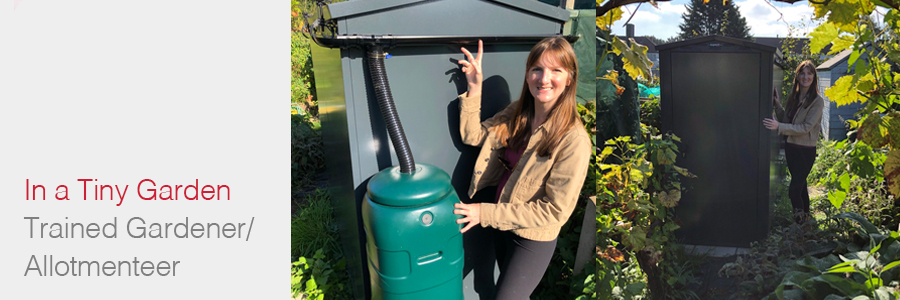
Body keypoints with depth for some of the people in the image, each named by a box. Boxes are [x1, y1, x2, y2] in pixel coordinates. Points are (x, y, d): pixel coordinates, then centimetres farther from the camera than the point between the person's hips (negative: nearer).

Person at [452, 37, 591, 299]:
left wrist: (486, 213, -23)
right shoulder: (517, 114, -6)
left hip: (534, 238, -6)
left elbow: (555, 210, -25)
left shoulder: (574, 140, -27)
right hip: (503, 226, 6)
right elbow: (472, 136, 0)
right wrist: (474, 89, -14)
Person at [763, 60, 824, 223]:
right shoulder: (793, 97, 6)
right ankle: (805, 217, 33)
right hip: (791, 147, 7)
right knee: (800, 185, 19)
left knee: (794, 190, -10)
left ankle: (800, 223, 2)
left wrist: (779, 126, -26)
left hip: (806, 150, -7)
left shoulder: (817, 101, -13)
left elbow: (806, 127, -20)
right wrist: (778, 106, -4)